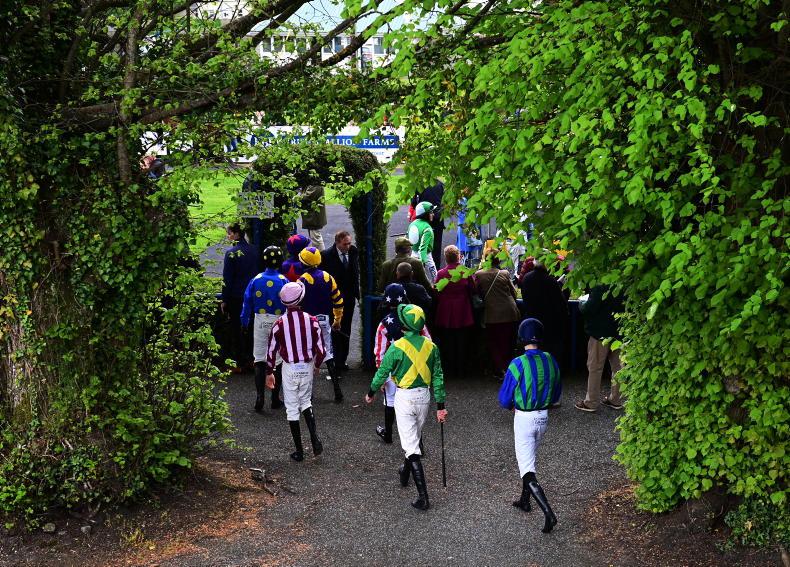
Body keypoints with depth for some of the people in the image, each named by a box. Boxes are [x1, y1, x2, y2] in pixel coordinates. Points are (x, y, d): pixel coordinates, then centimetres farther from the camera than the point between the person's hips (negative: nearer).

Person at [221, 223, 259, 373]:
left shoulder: (231, 253, -16)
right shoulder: (253, 250, 2)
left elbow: (227, 278, -14)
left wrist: (224, 300, -8)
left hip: (236, 297, -6)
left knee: (236, 329, 3)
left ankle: (239, 363, 6)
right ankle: (250, 359, 22)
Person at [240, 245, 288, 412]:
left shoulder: (256, 280, -3)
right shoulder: (284, 281, -8)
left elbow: (247, 302, 3)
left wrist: (244, 323, 14)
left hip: (260, 321, 1)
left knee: (259, 359, 7)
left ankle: (260, 396, -5)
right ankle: (275, 399, 12)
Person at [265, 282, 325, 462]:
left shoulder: (279, 324, -12)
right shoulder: (311, 321, -8)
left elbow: (271, 351, -6)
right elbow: (321, 349, -4)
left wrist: (269, 373, 8)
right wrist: (317, 366, 15)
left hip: (289, 369, -2)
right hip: (307, 367, 2)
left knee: (292, 408, 8)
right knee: (306, 402, 22)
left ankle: (299, 451, 12)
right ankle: (314, 439, 4)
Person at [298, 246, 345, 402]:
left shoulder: (302, 280, -13)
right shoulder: (328, 277, 2)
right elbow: (338, 300, 7)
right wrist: (337, 319, 17)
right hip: (324, 320, 4)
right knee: (328, 354, 9)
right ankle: (337, 391, 3)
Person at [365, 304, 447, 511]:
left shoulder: (398, 347, -16)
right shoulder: (430, 346, -2)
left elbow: (383, 372, -6)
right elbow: (437, 376, 2)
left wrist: (371, 392, 11)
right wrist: (440, 405, 8)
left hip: (405, 397, -5)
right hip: (424, 396, 5)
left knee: (411, 446, -4)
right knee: (415, 438, 26)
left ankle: (423, 497, -9)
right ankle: (405, 472, 50)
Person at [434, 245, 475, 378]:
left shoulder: (441, 273, -11)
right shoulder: (466, 272, -9)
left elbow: (436, 293, -7)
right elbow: (473, 291, -2)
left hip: (445, 314, -1)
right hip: (462, 313, 1)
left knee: (447, 343, 9)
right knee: (461, 342, 10)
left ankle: (449, 369, 13)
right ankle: (460, 369, 14)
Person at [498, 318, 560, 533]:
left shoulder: (518, 364, -19)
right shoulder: (551, 361, -2)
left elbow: (504, 399, -11)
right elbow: (556, 395, 10)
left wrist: (513, 407, 10)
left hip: (524, 419, -6)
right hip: (543, 417, 6)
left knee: (527, 471, -5)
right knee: (529, 458, 27)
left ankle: (548, 512, -18)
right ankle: (525, 500, 41)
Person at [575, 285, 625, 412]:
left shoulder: (599, 288, -20)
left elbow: (588, 308, -23)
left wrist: (581, 303, -1)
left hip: (600, 333, -7)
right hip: (618, 332, 7)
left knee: (594, 368, 1)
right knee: (617, 366, 14)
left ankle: (591, 402, 5)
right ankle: (616, 400, 22)